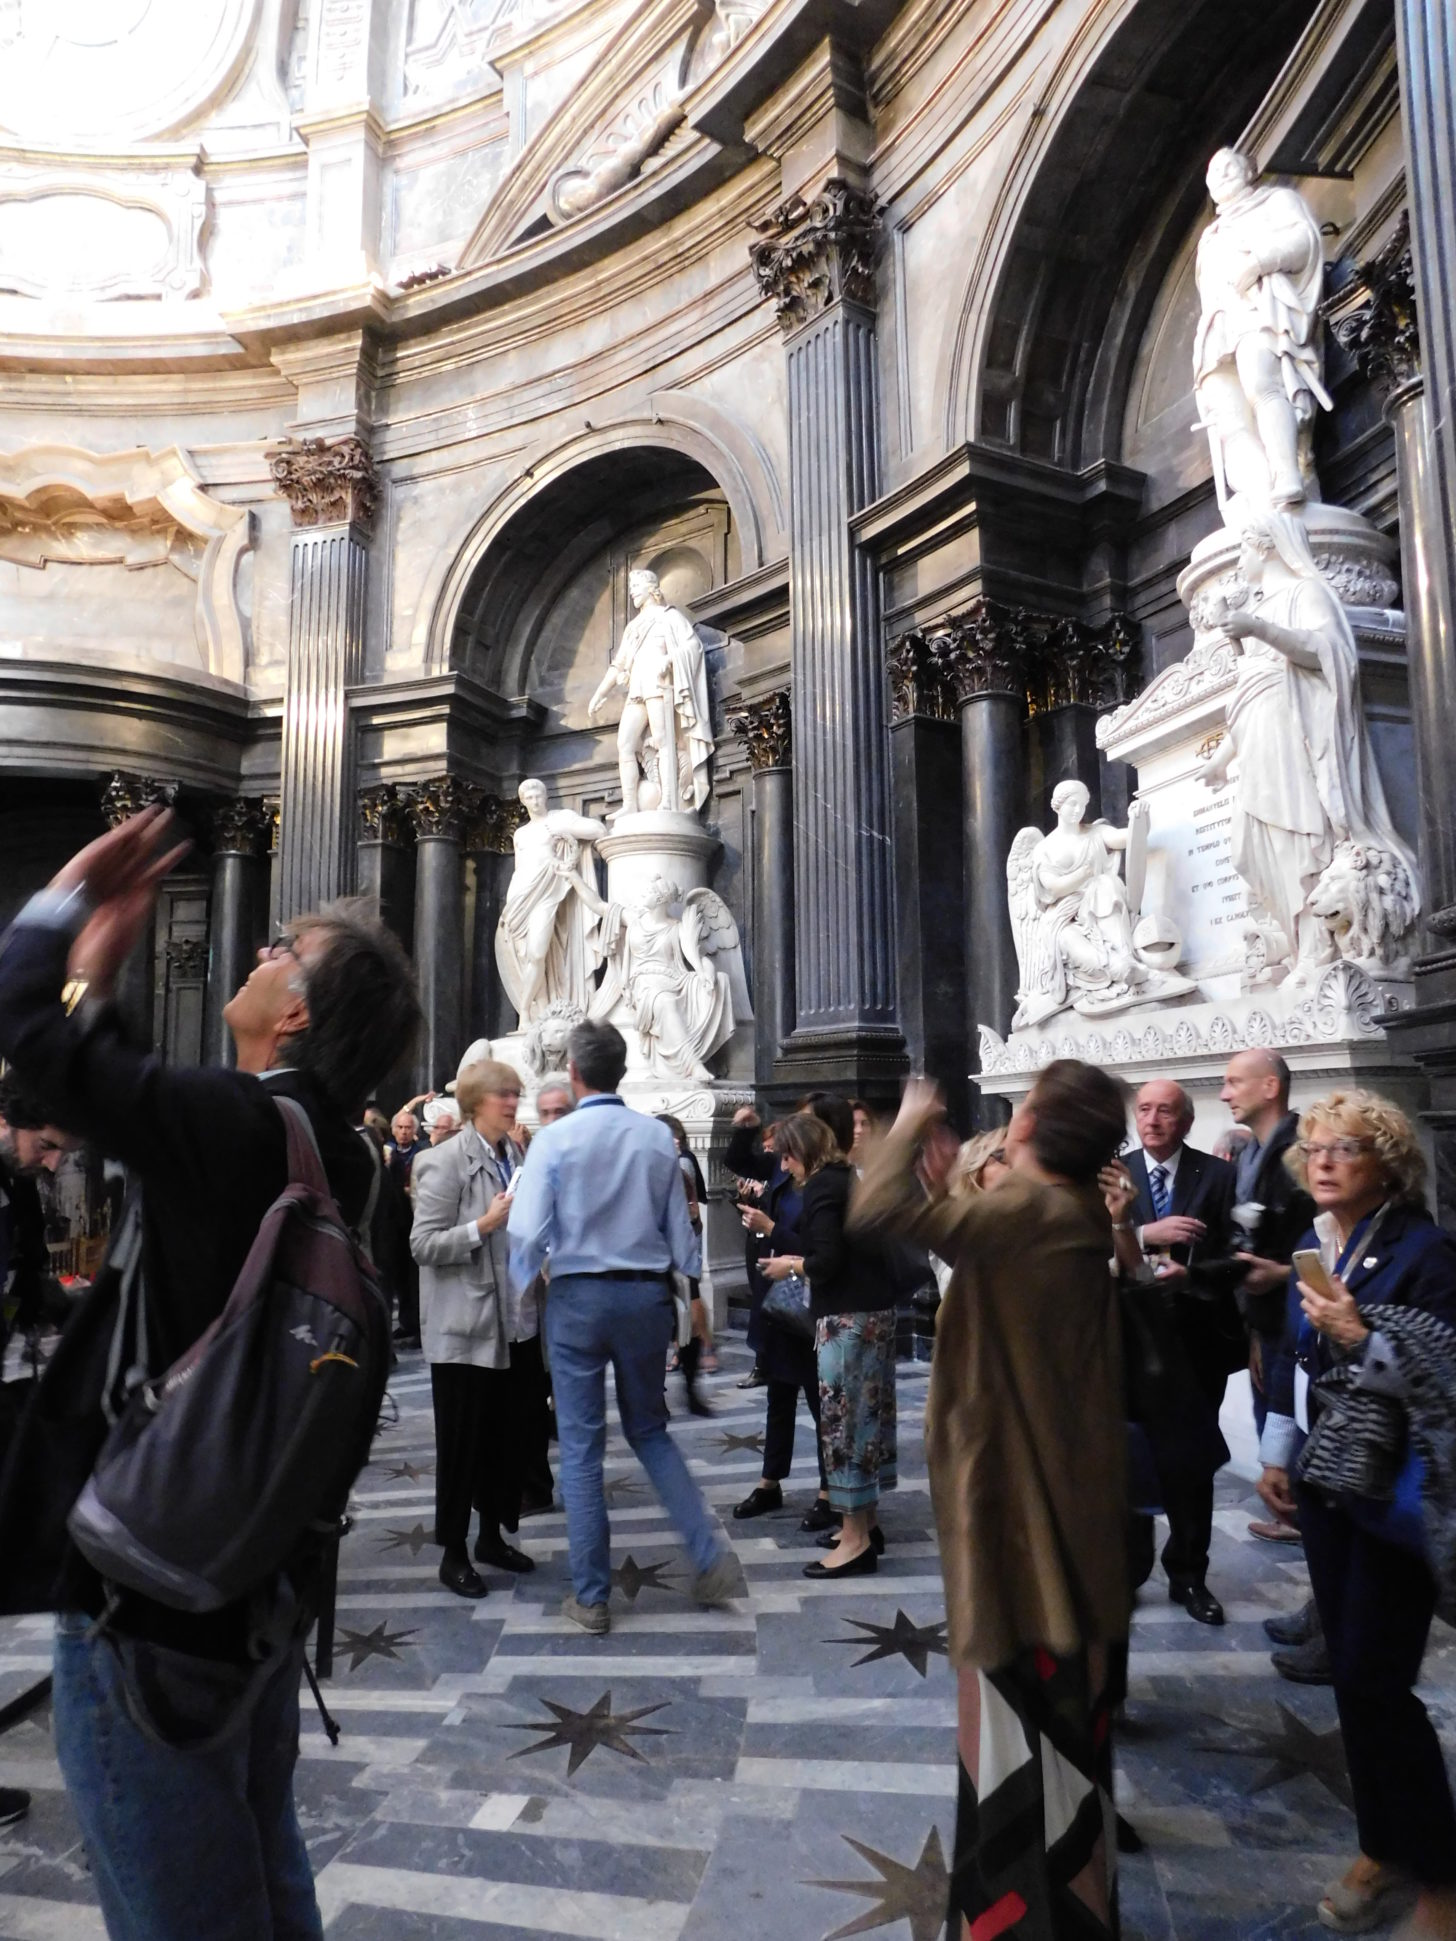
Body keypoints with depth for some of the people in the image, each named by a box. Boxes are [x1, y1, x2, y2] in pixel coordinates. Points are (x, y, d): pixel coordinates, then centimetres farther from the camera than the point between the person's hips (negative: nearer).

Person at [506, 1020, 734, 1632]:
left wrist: (516, 1295, 3)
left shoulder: (555, 1139, -10)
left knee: (581, 1446, 8)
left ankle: (591, 1597, 17)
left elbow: (528, 1231, -13)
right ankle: (708, 1554, 11)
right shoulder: (658, 1138, -2)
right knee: (650, 1431, 21)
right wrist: (690, 1290, 16)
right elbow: (679, 1230, 2)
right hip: (646, 1294, 3)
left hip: (577, 1297, -3)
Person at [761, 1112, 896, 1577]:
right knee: (867, 1411, 14)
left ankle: (856, 1539, 2)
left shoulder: (821, 1186, -14)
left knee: (843, 1416, -4)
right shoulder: (849, 1177, 13)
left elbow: (827, 1261, -21)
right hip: (874, 1308, 10)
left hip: (848, 1316, -10)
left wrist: (791, 1265, -4)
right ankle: (867, 1521, 23)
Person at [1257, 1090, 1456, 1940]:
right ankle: (1385, 1845, 31)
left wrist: (1362, 1339, -30)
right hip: (1326, 1480, 7)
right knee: (1351, 1672, 14)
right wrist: (1278, 1454, 13)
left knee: (1376, 1683, -3)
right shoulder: (1316, 1243, 5)